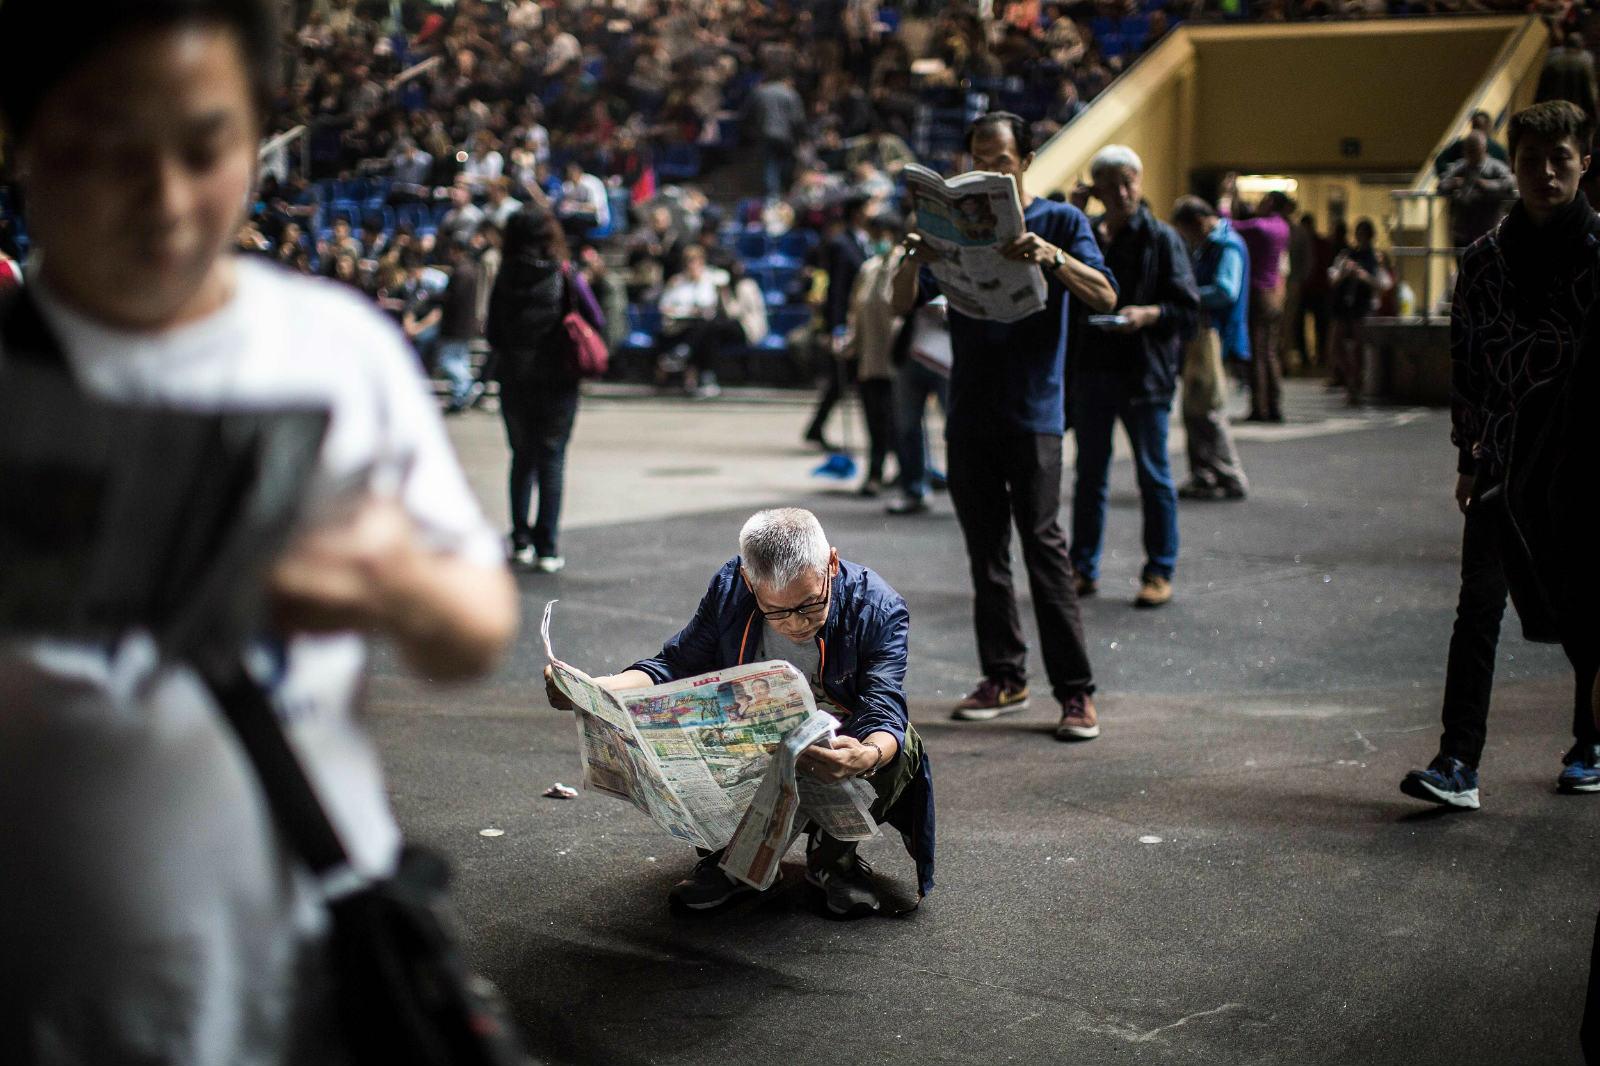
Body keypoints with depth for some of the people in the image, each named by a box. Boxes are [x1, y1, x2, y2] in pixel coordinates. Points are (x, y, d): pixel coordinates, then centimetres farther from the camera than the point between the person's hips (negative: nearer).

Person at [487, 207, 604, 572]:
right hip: (558, 380, -2)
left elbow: (491, 333, -1)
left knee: (522, 459, 16)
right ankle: (547, 549, 2)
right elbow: (597, 323, -6)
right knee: (551, 461, 4)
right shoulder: (566, 275, -9)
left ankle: (521, 542, 16)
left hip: (513, 379, 2)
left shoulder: (505, 277, -5)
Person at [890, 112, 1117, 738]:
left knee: (1043, 544, -10)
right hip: (969, 415, 4)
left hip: (1032, 414, -4)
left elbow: (1105, 298, -10)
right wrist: (913, 258, -14)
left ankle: (1075, 690, -8)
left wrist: (1052, 257, -26)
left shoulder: (1060, 221, 4)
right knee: (985, 550, 7)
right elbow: (903, 306, 7)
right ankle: (1004, 677, 16)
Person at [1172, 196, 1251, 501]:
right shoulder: (1204, 246, 19)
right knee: (1193, 409, 11)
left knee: (1208, 410, -11)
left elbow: (1225, 292, -23)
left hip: (1215, 337, -10)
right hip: (1198, 336, 10)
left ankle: (1231, 480, -6)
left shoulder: (1228, 245, -11)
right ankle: (1202, 477, 17)